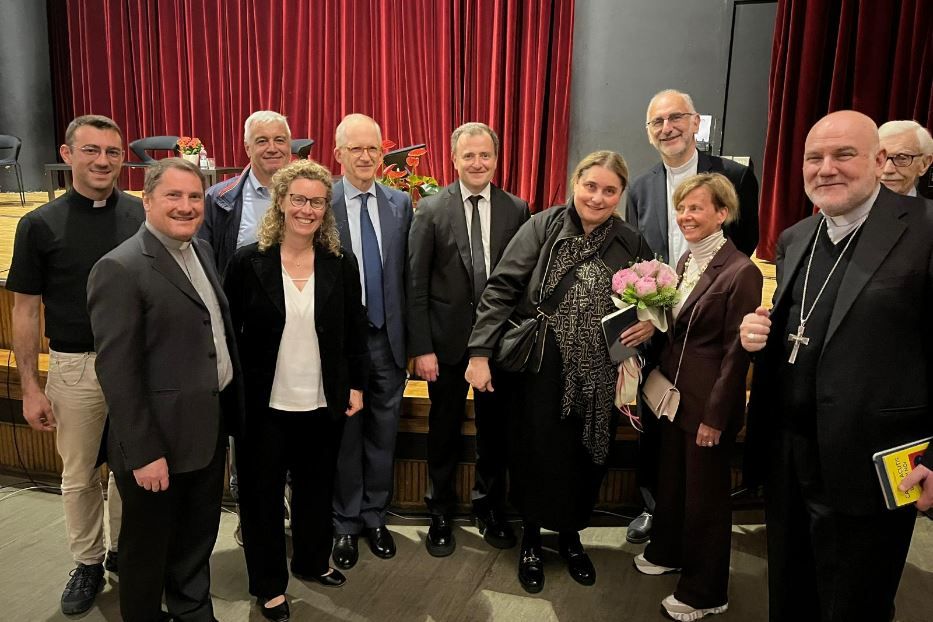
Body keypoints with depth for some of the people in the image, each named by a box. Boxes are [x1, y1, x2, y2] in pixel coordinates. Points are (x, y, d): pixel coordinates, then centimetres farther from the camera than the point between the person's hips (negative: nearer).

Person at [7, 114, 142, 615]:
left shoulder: (144, 215, -2)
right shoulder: (40, 225, -5)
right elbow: (26, 311, -1)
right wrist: (30, 388, -4)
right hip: (75, 367, -1)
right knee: (79, 476, 12)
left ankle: (124, 549, 36)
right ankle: (87, 562, 32)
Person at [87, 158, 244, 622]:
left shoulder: (201, 251, 7)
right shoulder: (120, 269, -18)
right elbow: (117, 372, -19)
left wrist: (229, 412, 9)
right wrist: (143, 453, -19)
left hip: (209, 429, 7)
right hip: (159, 442, -7)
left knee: (198, 538, 23)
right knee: (149, 545, 15)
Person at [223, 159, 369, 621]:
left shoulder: (341, 264, -2)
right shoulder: (248, 262, -8)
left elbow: (355, 330, 5)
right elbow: (228, 331, -3)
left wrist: (356, 385, 3)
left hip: (323, 403, 2)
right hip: (263, 404, -2)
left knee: (317, 487, 18)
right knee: (262, 494, 12)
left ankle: (313, 562, 42)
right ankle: (269, 584, 32)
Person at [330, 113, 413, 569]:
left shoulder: (400, 203, 4)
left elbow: (407, 273, 5)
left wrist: (410, 337, 2)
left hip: (388, 338, 3)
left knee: (383, 436, 14)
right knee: (345, 437, 12)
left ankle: (375, 517, 34)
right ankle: (346, 524, 30)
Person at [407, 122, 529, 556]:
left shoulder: (516, 210, 1)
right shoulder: (431, 209, -4)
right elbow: (416, 284, -5)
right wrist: (421, 347, -9)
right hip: (447, 338, -1)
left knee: (495, 427, 14)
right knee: (444, 430, 12)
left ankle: (490, 508, 36)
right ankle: (441, 513, 33)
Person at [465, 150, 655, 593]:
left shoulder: (632, 245, 2)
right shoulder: (542, 227, -7)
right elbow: (501, 289, -10)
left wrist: (651, 324, -10)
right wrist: (480, 352, -16)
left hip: (598, 377, 3)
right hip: (541, 371, -2)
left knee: (586, 458, 14)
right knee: (537, 454, 8)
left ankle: (570, 535, 39)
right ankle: (531, 539, 32)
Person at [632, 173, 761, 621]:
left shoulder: (740, 272, -18)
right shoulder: (686, 261, 7)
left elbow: (736, 353, -17)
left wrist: (715, 416, -15)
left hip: (709, 402, -7)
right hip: (673, 392, 7)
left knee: (705, 491, 8)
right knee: (671, 477, 21)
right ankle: (668, 551, 44)